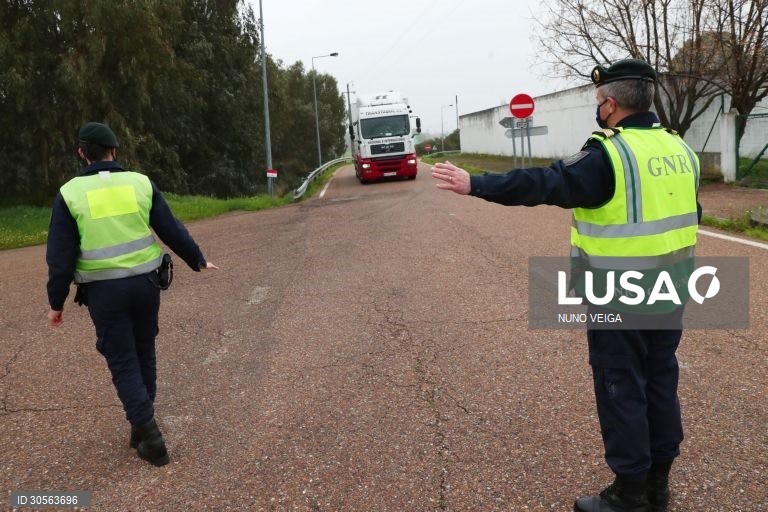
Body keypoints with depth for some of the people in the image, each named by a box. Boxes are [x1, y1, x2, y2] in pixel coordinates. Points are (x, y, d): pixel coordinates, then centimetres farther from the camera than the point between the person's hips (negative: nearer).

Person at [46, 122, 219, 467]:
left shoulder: (70, 193, -8)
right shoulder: (141, 184, -3)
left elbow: (60, 256, -8)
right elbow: (172, 231, 0)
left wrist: (56, 303, 3)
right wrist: (198, 262, 16)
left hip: (104, 291, -2)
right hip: (145, 283, 2)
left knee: (123, 364, 6)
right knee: (144, 354, 19)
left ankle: (150, 440, 2)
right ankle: (141, 428, 28)